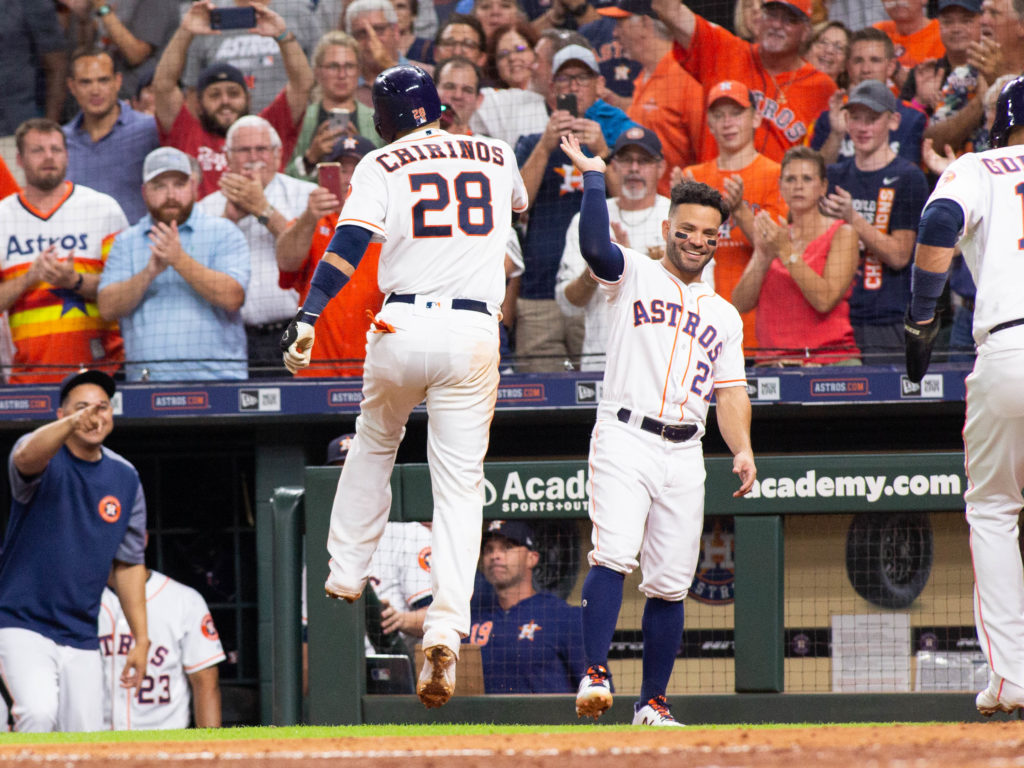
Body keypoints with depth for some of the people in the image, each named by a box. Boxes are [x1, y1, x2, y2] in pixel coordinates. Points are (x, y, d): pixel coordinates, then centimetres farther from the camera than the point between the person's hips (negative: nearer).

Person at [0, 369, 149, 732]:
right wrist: (72, 423, -53)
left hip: (81, 638, 5)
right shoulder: (46, 457, -6)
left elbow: (128, 562, 13)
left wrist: (141, 638, 9)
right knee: (40, 713, -28)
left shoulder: (125, 478, 8)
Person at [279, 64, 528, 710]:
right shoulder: (497, 156, 14)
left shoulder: (382, 165, 4)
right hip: (475, 332, 1)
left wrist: (308, 317, -18)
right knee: (461, 482, -2)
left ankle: (346, 577, 27)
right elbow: (519, 205, 38)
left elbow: (350, 242, -10)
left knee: (373, 445, 27)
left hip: (402, 327, -1)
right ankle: (446, 631, -17)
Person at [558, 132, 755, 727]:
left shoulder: (725, 315, 22)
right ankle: (596, 674, -24)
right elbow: (596, 245, -12)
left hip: (685, 455, 4)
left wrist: (743, 450, -2)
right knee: (614, 555, -22)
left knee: (670, 583, 2)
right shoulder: (635, 275, 10)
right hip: (625, 439, -4)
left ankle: (653, 704, 9)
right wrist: (594, 176, -17)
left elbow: (731, 392, 14)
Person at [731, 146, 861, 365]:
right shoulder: (773, 236, 16)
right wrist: (764, 258, -9)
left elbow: (825, 300, -11)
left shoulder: (842, 234, 4)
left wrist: (786, 252, -13)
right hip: (772, 361, 3)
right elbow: (740, 304, 6)